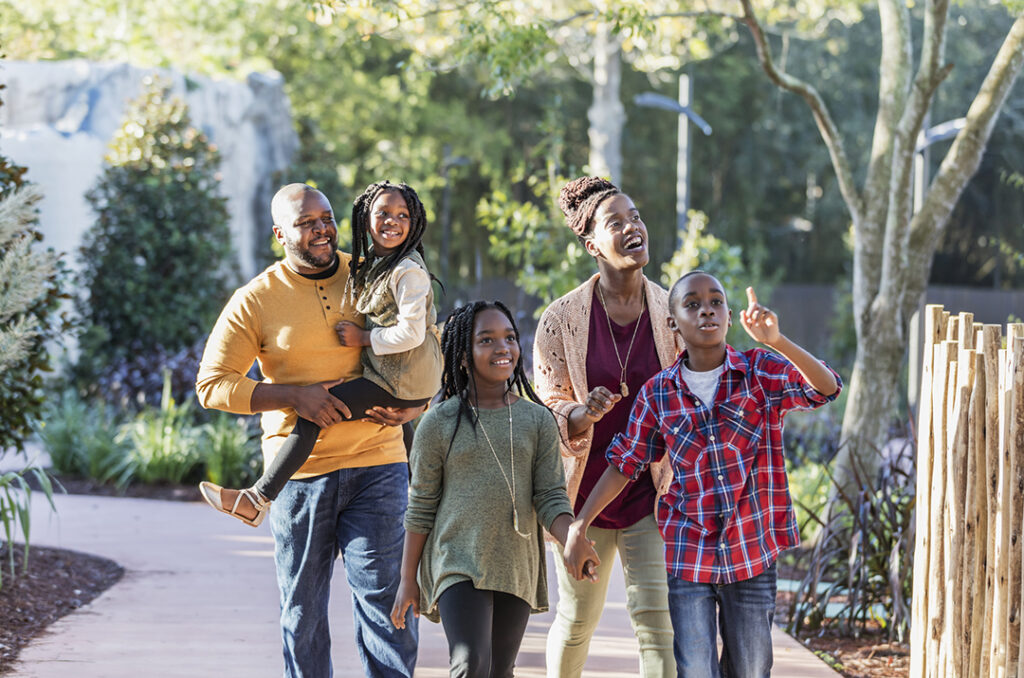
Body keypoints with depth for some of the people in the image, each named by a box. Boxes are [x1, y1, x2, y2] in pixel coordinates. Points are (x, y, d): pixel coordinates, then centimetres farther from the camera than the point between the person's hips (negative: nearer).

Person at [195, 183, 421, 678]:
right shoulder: (255, 301, -1)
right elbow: (212, 384, -3)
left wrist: (414, 404, -2)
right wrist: (294, 396, -13)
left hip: (376, 465, 0)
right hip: (298, 470, 0)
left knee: (383, 596, -7)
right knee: (302, 609, 8)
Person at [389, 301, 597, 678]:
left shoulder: (537, 420, 5)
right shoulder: (439, 424, -1)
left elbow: (550, 497, 1)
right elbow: (421, 508, 3)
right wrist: (408, 579, 4)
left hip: (516, 568, 3)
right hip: (458, 563, -3)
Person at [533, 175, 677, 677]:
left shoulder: (672, 313, -1)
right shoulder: (561, 319, -5)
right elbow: (548, 411, -3)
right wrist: (584, 414, -23)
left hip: (650, 490, 0)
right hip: (585, 488, 0)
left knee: (656, 617, -10)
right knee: (577, 619, 10)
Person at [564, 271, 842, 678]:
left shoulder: (764, 373, -5)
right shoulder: (658, 393, 1)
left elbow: (826, 389, -23)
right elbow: (624, 464, 8)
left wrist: (776, 341, -40)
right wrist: (578, 527, 3)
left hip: (752, 553, 0)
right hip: (687, 555, 0)